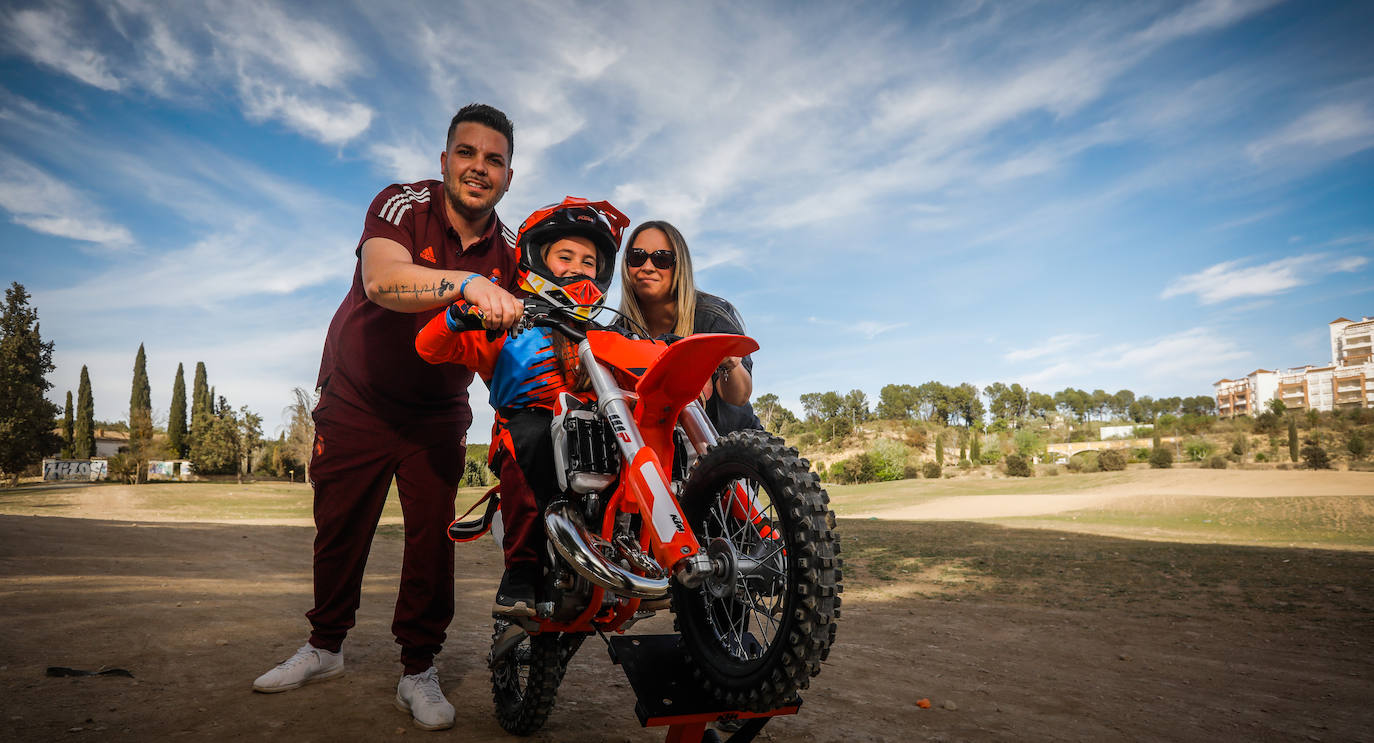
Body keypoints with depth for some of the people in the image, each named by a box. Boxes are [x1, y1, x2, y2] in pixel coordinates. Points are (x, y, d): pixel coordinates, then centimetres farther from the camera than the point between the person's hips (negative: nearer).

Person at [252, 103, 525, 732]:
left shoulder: (508, 255, -4)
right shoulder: (403, 204, -16)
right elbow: (381, 279, -38)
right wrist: (466, 284, -53)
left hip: (437, 415, 2)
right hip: (356, 399, -1)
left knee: (433, 535, -4)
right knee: (338, 527, 9)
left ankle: (419, 669, 10)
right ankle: (325, 646, 31)